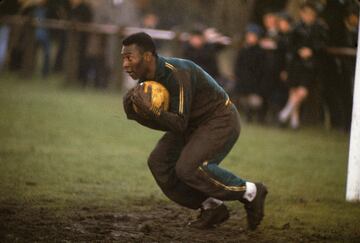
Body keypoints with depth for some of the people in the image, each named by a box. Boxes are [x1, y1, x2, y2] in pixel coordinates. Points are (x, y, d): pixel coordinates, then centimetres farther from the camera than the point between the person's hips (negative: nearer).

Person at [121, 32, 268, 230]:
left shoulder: (177, 74, -29)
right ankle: (211, 207, 6)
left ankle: (250, 192, -7)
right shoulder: (147, 78, -3)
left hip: (221, 121, -9)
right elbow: (164, 123, 1)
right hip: (193, 123, 9)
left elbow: (179, 124, -29)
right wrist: (133, 111, -15)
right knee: (158, 162, -3)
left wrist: (149, 110, -40)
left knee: (188, 167, -26)